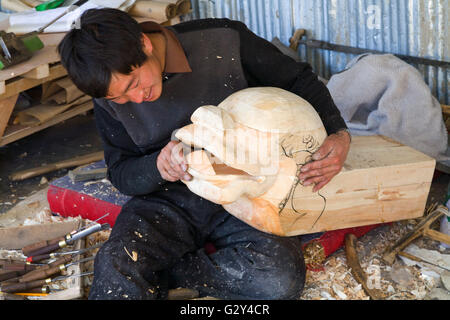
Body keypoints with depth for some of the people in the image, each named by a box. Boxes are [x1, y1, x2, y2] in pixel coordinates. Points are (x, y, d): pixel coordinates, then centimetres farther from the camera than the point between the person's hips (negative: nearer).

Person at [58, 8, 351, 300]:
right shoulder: (110, 95, -4)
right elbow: (121, 172, 4)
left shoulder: (224, 42, -12)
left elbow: (299, 81, 1)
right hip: (167, 202, -1)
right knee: (115, 269, -34)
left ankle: (161, 273, -10)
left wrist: (339, 133, -16)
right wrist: (158, 166, -20)